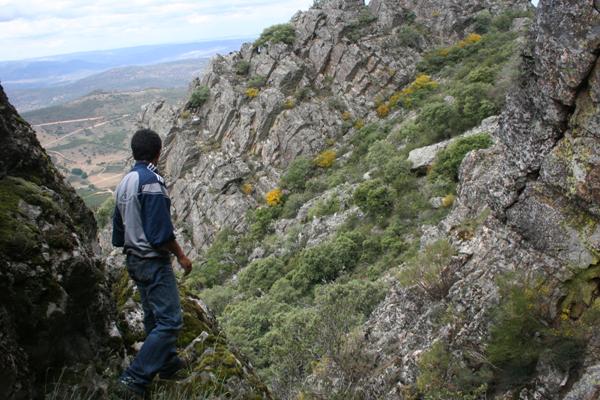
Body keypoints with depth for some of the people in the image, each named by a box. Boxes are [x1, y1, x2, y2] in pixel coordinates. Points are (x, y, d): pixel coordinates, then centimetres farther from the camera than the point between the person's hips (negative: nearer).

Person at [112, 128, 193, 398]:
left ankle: (168, 363, 35)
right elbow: (161, 231, -21)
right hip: (154, 261, -10)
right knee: (169, 320, -8)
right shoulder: (152, 181, -19)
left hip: (135, 259, 10)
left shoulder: (124, 183, 9)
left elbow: (118, 225, 16)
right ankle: (135, 378, -8)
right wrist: (180, 255, -9)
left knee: (154, 316, 20)